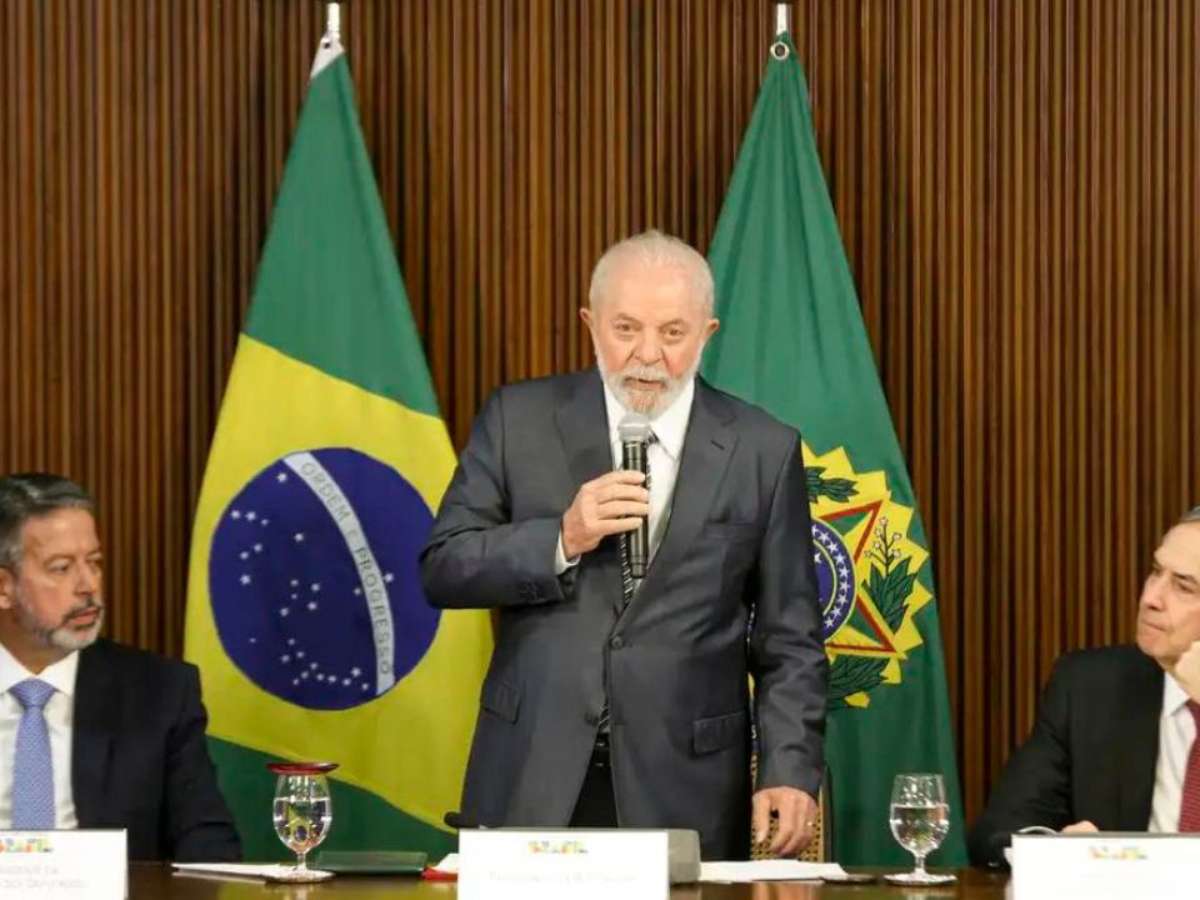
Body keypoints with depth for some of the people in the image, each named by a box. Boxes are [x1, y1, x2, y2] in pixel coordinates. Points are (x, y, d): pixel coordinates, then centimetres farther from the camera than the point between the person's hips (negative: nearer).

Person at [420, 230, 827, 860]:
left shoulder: (763, 451, 2)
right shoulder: (520, 419, 3)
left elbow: (788, 641, 3)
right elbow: (442, 570, 0)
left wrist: (790, 773, -8)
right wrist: (561, 540, -14)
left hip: (685, 795, -1)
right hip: (535, 781, 1)